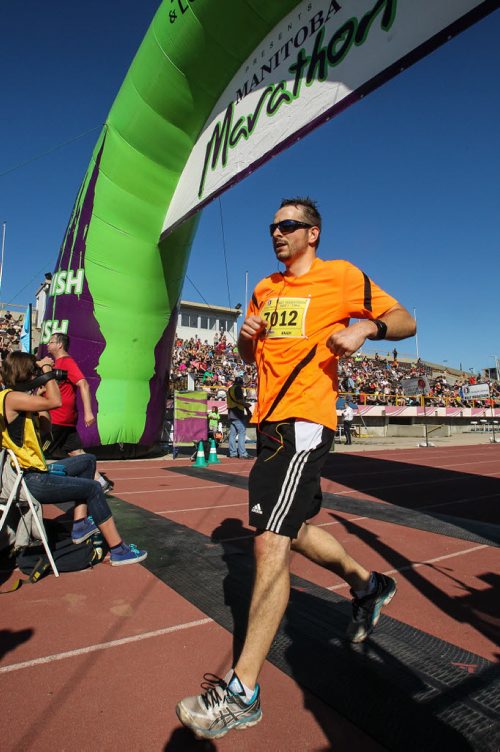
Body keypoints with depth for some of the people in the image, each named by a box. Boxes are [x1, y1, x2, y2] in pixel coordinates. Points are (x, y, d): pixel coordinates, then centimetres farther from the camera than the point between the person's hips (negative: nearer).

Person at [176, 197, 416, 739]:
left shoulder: (341, 276, 0)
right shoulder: (266, 288, 18)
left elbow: (405, 321, 1)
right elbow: (249, 356, 23)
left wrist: (364, 327, -19)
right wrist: (246, 335, 1)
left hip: (304, 424, -8)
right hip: (270, 424, 8)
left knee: (271, 544, -11)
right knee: (296, 531, 19)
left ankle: (242, 691, 2)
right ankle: (369, 586, 44)